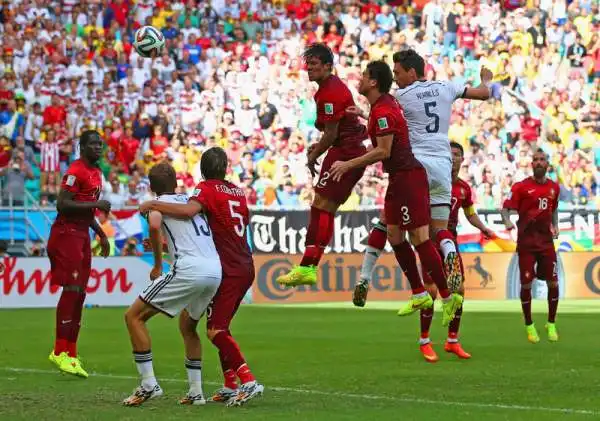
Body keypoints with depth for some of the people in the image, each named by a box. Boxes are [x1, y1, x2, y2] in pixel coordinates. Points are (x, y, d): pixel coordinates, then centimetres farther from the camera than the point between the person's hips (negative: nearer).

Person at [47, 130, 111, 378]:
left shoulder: (96, 172, 17)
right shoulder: (76, 171, -14)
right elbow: (62, 205, -22)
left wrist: (101, 234, 24)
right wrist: (96, 204, -23)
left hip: (82, 235, 10)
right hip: (67, 234, -10)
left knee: (80, 294, 9)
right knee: (71, 290, -13)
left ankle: (71, 355, 13)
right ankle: (59, 352, -11)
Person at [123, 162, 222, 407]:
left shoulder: (159, 202, 9)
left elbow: (154, 224, -12)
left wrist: (157, 264, -3)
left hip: (189, 269, -7)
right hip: (216, 270, 7)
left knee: (134, 316, 3)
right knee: (188, 327, 29)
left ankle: (148, 384, -4)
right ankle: (196, 392, 24)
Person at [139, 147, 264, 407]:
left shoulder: (207, 189, -7)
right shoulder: (238, 192, 15)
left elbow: (189, 210, -28)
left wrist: (153, 206, -18)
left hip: (229, 270, -8)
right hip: (245, 268, 8)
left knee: (215, 330, -12)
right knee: (220, 327, 16)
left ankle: (249, 382, -23)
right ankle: (230, 386, 14)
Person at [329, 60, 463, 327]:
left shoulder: (383, 112, -18)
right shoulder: (385, 104, 13)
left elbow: (383, 151, -20)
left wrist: (348, 165, -15)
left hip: (407, 177, -10)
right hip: (398, 178, 10)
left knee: (419, 238, -8)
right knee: (394, 236, 12)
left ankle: (448, 297, -4)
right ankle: (419, 295, 17)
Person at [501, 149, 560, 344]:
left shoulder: (554, 187, 9)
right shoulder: (521, 187, -4)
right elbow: (506, 208, -7)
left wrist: (555, 226, 9)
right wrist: (507, 222, -27)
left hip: (546, 241, 3)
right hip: (526, 243, -3)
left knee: (553, 283, -1)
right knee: (526, 284, -2)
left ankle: (551, 325, 14)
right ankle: (529, 326, 12)